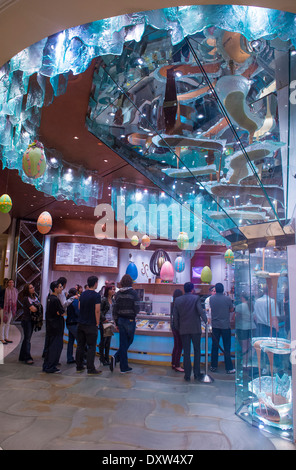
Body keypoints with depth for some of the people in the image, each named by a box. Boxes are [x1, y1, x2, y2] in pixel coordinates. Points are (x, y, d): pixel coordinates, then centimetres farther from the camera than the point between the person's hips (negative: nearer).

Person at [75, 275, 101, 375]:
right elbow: (97, 311, -15)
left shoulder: (83, 294, 7)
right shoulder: (96, 295, -13)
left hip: (81, 323, 6)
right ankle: (91, 369, 3)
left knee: (80, 345, 13)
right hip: (91, 325, -6)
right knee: (91, 347, 1)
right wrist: (97, 323, -7)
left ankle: (79, 366, 21)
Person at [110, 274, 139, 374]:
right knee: (129, 341, 11)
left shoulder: (118, 294, 3)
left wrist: (116, 323, 12)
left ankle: (124, 367, 7)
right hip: (130, 320, -4)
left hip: (120, 320, 4)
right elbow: (137, 308, -10)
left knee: (123, 343, 10)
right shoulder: (133, 293, -9)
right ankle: (116, 357, -1)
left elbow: (115, 309, 4)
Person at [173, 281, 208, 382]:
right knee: (197, 351, 11)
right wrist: (206, 320, 2)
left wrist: (177, 328, 13)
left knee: (186, 352, 8)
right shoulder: (196, 298, -7)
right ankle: (197, 374, 14)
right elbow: (200, 311, -15)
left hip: (183, 329, 2)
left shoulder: (178, 300, 3)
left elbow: (175, 315, 4)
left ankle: (187, 375, 10)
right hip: (195, 328, -2)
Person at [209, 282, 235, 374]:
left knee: (214, 346, 11)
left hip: (215, 325, 2)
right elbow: (232, 310, 2)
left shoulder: (211, 298, -3)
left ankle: (213, 366, 19)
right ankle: (229, 368, 8)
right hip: (225, 326, -2)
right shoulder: (227, 299, -10)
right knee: (227, 347, 4)